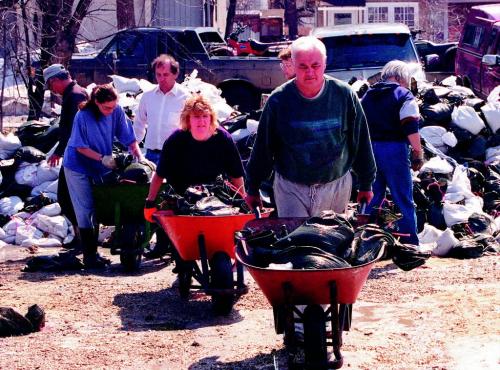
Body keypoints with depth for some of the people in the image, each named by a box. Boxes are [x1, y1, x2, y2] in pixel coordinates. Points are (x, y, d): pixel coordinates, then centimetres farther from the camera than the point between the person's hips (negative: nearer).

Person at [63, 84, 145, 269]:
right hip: (78, 167, -5)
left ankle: (93, 252, 21)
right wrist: (102, 158, -24)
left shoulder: (117, 112, -13)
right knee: (85, 210, -4)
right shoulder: (83, 116, -23)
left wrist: (140, 158, -17)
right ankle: (88, 256, -1)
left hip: (100, 169, 5)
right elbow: (80, 147, -17)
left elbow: (129, 138, -5)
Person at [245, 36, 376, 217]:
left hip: (336, 186, 1)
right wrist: (253, 189, 9)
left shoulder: (344, 95, -5)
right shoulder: (278, 100, -7)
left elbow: (361, 142, 5)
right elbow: (262, 148, 3)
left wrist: (366, 184, 10)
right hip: (290, 187, -1)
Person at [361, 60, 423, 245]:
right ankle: (410, 244, 0)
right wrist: (418, 152, -6)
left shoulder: (367, 95, 15)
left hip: (369, 148, 6)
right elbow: (411, 128, -14)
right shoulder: (404, 95, -4)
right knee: (403, 200, 0)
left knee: (372, 197, 12)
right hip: (393, 150, -6)